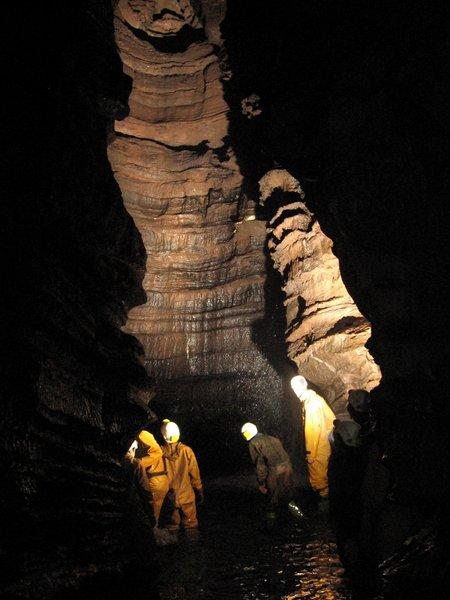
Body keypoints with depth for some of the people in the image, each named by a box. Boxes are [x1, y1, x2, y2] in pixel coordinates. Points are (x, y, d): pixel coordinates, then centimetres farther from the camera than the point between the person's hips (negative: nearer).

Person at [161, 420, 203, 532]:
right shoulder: (186, 451, -13)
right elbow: (194, 474, -7)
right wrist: (199, 491, 7)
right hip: (186, 497, -1)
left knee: (173, 526, 16)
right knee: (190, 525, 13)